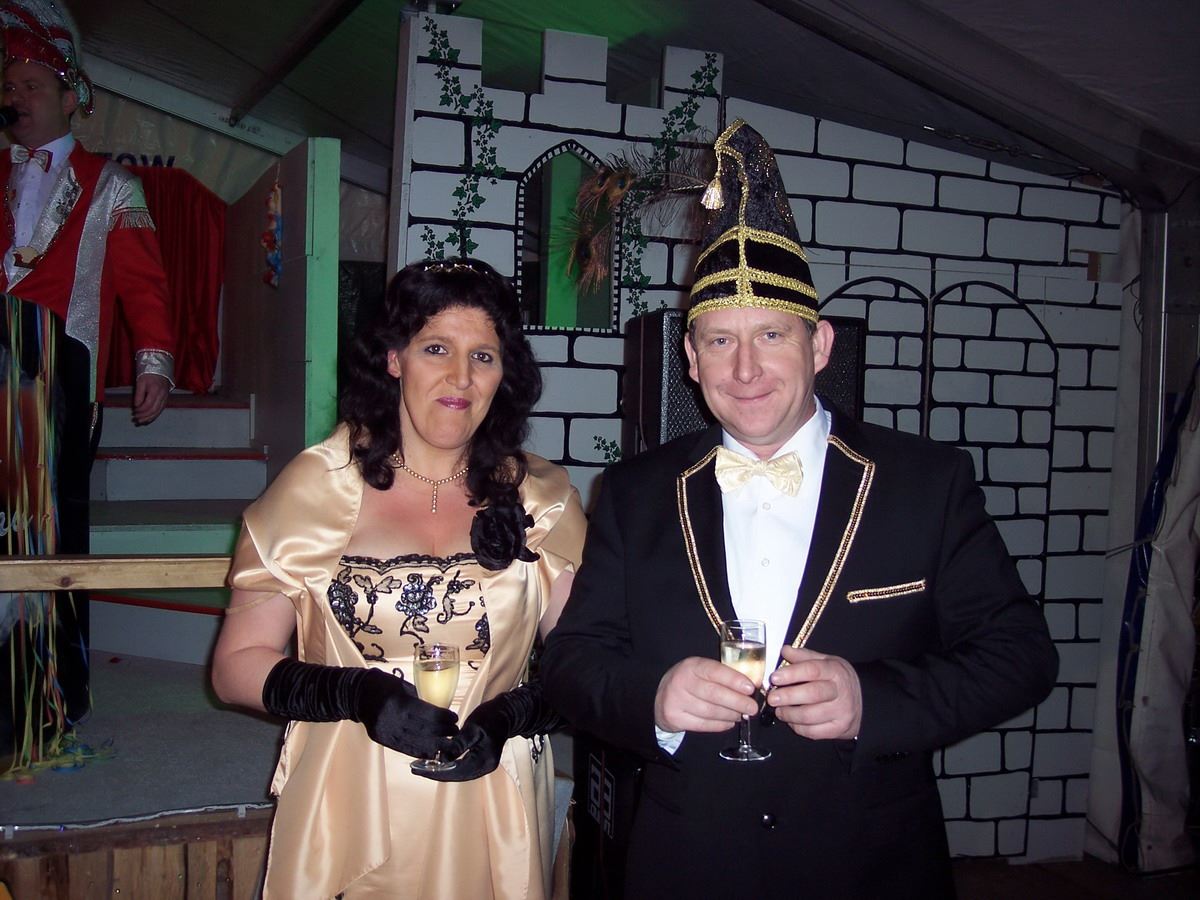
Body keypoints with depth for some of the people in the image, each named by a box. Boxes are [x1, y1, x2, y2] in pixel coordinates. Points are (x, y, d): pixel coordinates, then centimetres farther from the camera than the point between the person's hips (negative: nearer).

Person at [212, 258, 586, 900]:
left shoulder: (543, 502, -1)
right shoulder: (317, 486, -5)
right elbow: (237, 666, -4)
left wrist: (510, 715, -14)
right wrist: (356, 693, -18)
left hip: (489, 820, 1)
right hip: (345, 817, -1)